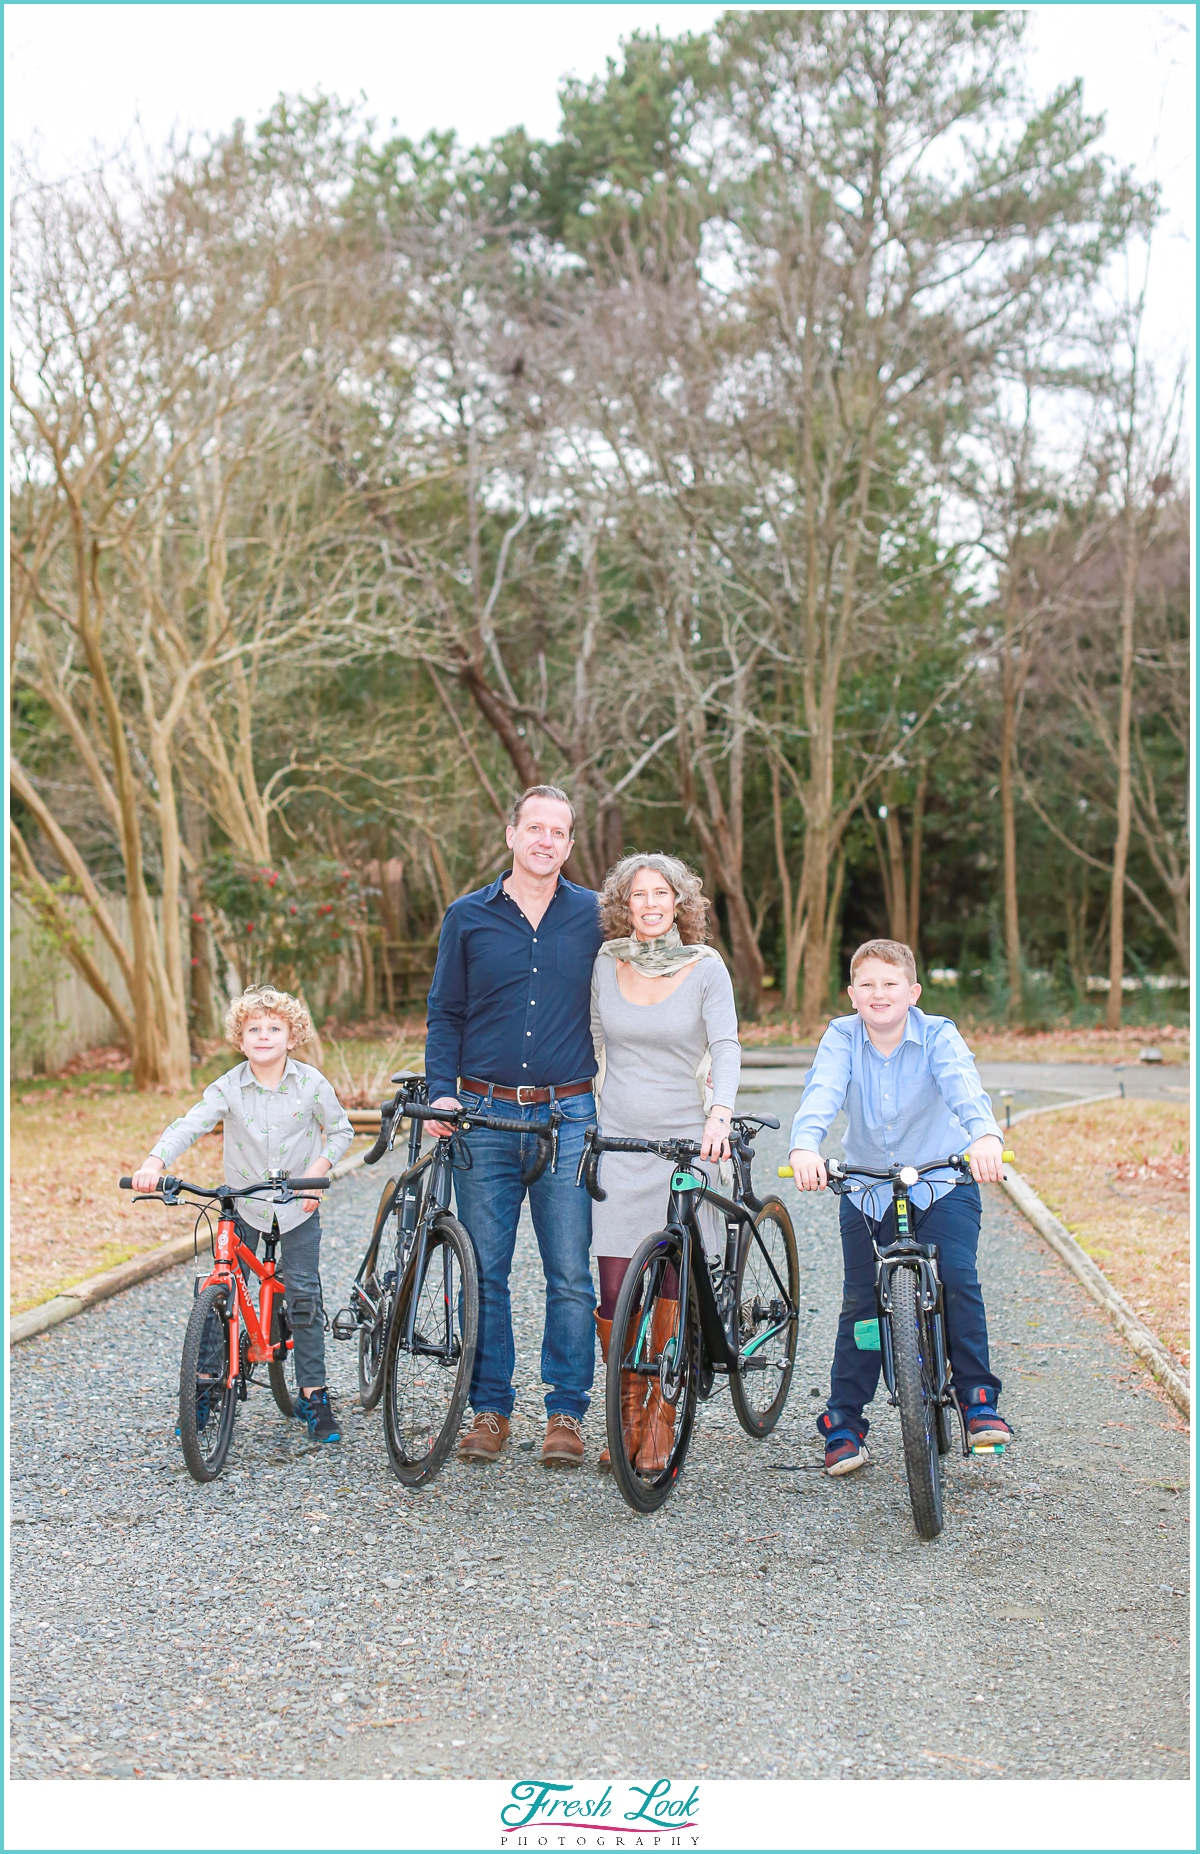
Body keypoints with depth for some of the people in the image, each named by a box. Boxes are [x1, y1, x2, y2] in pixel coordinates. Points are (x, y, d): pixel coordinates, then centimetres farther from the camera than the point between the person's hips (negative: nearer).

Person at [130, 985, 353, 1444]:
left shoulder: (311, 1083, -8)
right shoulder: (229, 1087, -10)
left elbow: (341, 1131, 4)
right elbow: (189, 1125, -22)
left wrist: (318, 1173, -11)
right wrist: (154, 1162, -39)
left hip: (298, 1204, -1)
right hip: (243, 1203, 1)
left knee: (303, 1296, -3)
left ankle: (313, 1395, 7)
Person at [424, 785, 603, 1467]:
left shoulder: (594, 916, 5)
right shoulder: (468, 917, 6)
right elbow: (446, 1014, 9)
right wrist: (441, 1094, -2)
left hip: (569, 1116, -1)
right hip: (485, 1116, 1)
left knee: (571, 1275, -1)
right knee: (485, 1272, 4)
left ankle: (568, 1412, 10)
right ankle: (490, 1408, 16)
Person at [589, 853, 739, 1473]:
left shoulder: (706, 967, 0)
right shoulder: (606, 965, 7)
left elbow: (725, 1046, -9)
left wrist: (720, 1112, -26)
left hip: (684, 1141, -2)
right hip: (617, 1141, 2)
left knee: (672, 1282, -4)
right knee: (615, 1289, -3)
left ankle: (660, 1418, 11)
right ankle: (628, 1410, 17)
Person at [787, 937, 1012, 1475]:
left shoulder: (938, 1036, -13)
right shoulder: (841, 1038, -10)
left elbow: (963, 1085, -33)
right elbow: (822, 1093, -28)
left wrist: (985, 1135, -54)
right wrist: (805, 1147, -49)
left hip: (942, 1183, -1)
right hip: (866, 1188, 1)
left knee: (957, 1279, -19)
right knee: (859, 1301, 0)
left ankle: (978, 1398, -3)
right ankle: (842, 1423, 13)